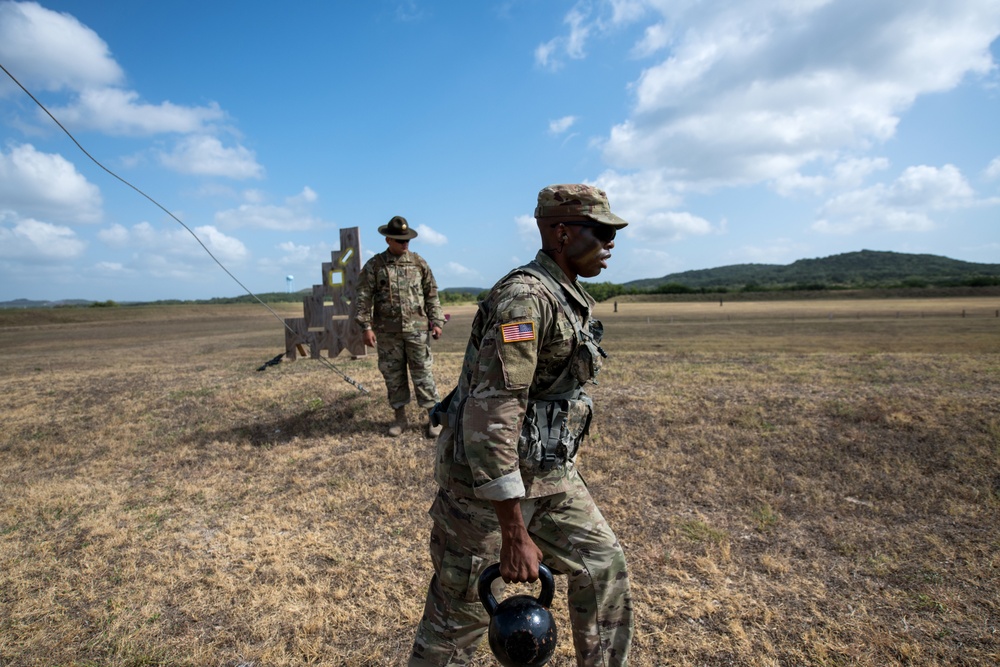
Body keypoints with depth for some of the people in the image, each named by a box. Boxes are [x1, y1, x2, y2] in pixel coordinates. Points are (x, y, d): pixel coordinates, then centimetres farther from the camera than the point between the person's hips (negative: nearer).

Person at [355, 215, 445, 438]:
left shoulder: (419, 263, 6)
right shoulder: (374, 265, 1)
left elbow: (432, 294, 8)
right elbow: (363, 298, -2)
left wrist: (436, 321, 1)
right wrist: (366, 326, -9)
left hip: (417, 329, 0)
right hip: (387, 332, 0)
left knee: (423, 374, 2)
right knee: (393, 375, 9)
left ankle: (434, 417, 10)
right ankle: (399, 417, 22)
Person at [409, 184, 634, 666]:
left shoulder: (570, 299, 8)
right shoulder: (525, 297, -24)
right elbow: (491, 414, -29)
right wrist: (514, 534, -27)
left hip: (548, 474, 9)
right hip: (486, 479, -9)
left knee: (603, 566, 16)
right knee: (460, 613, 8)